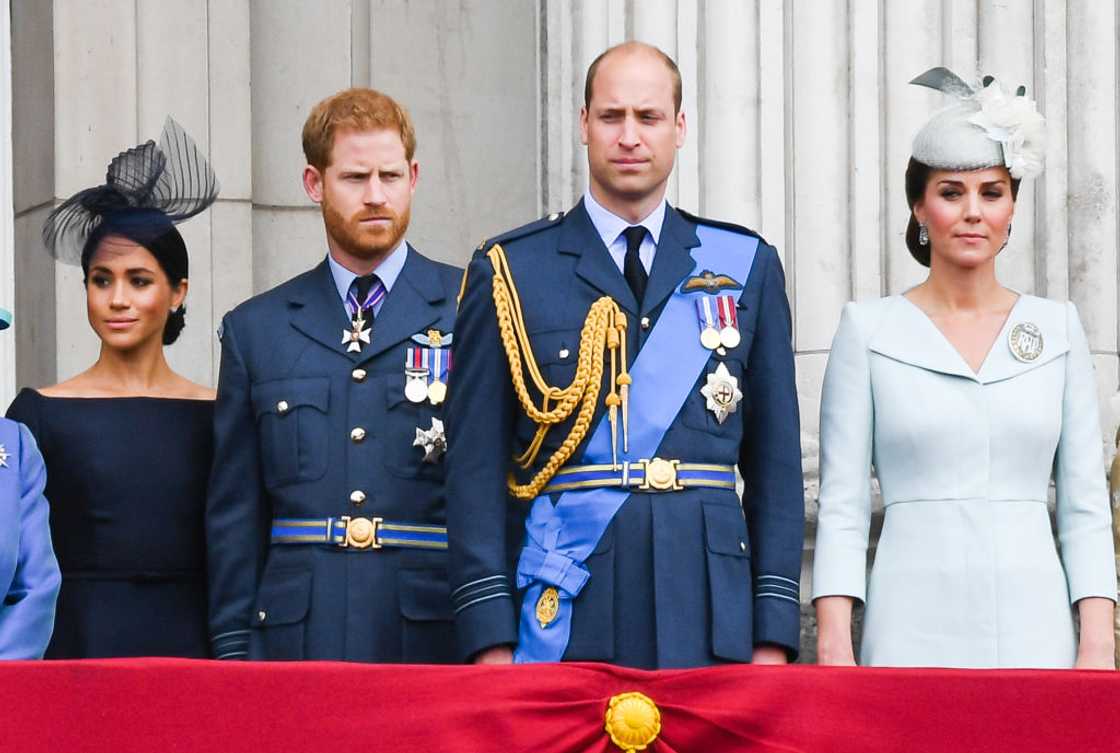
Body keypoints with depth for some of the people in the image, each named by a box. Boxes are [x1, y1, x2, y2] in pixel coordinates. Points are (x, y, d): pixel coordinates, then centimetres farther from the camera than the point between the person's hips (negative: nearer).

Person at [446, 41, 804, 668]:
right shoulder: (510, 272, 5)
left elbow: (776, 458, 10)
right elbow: (476, 463, 2)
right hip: (561, 615, -1)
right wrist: (490, 639, -6)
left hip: (709, 617, 2)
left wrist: (774, 634, 2)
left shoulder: (747, 267, 11)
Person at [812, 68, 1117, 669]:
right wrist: (833, 645, -7)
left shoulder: (1057, 328, 10)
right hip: (912, 635, -1)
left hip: (1034, 632, 2)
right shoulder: (868, 329, 5)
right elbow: (841, 506, 3)